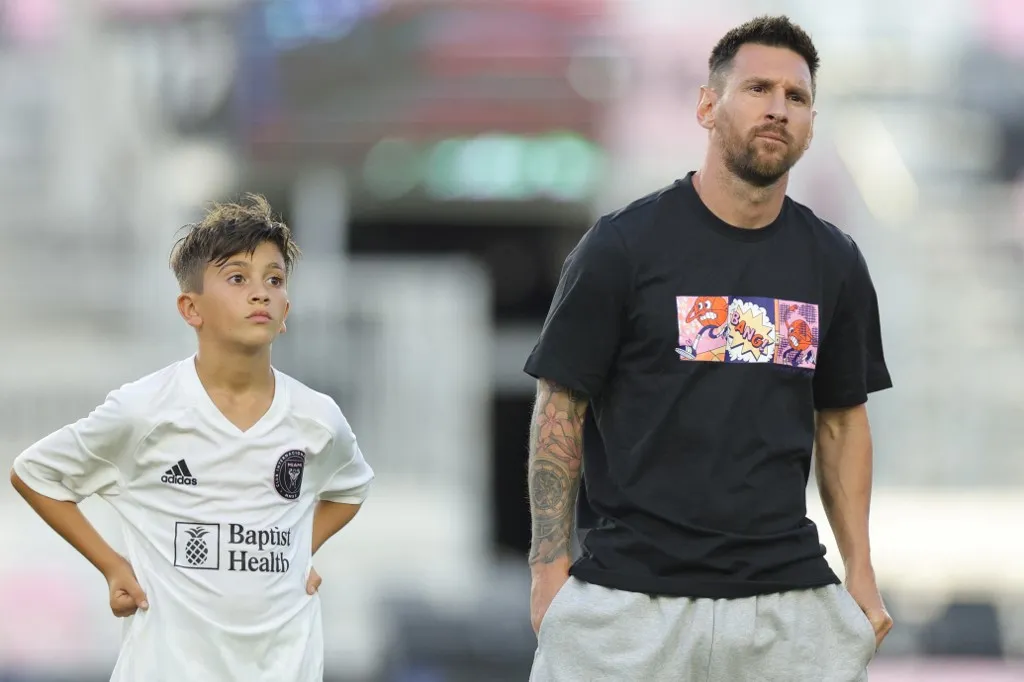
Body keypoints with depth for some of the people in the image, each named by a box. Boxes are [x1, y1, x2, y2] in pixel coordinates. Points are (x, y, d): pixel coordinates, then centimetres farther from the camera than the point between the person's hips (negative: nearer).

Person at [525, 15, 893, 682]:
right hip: (632, 596, -3)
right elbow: (560, 409, 0)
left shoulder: (834, 262, 9)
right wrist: (550, 569, -7)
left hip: (790, 599, 3)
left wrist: (861, 573, 8)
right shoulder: (623, 244, -2)